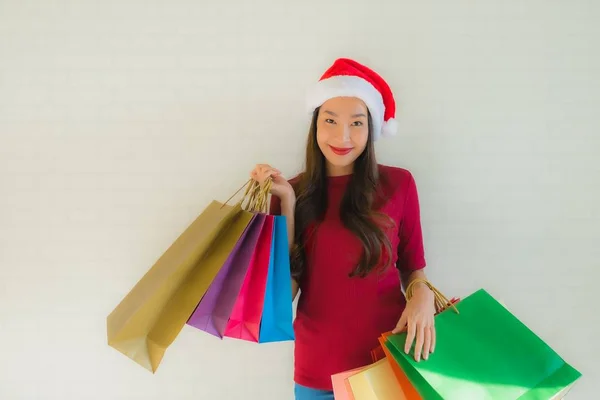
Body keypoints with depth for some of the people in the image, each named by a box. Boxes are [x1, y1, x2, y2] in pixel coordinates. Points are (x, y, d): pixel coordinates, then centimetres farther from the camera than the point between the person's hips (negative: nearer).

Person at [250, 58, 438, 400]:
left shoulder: (398, 184, -6)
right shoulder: (295, 191, -2)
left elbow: (413, 267, 4)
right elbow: (285, 289, -9)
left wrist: (423, 295, -17)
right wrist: (286, 203, -13)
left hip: (390, 360, -1)